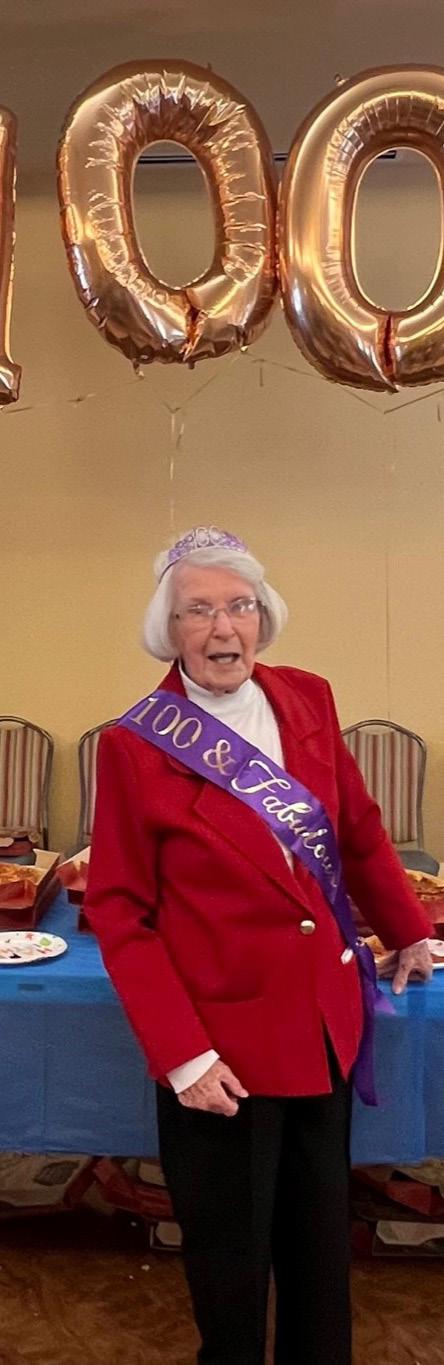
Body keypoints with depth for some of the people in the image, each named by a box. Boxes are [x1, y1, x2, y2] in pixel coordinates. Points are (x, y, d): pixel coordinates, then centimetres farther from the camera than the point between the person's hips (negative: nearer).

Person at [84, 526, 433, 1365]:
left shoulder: (308, 700, -1)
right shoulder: (135, 746, -13)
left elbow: (359, 831, 12)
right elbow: (120, 915, -11)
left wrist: (409, 930, 20)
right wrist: (181, 1055, -16)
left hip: (327, 1024, 5)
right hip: (222, 1041, -4)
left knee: (322, 1238, 22)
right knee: (231, 1255, 14)